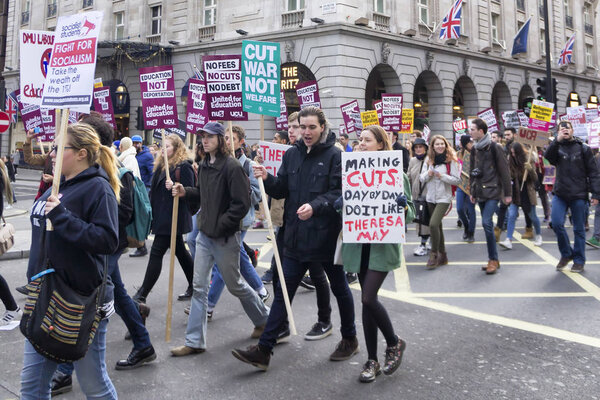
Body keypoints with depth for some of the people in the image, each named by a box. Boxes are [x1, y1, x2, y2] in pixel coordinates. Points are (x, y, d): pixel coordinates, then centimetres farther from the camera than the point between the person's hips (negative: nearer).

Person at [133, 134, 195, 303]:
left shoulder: (184, 167, -11)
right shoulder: (162, 165, 15)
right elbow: (155, 190, 22)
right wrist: (151, 210, 15)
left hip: (173, 218, -9)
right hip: (161, 217, 9)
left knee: (156, 253, -7)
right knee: (180, 251, 15)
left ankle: (141, 295, -1)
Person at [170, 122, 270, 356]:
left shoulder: (232, 167, -16)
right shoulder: (203, 166, 8)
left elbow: (242, 203, -19)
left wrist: (220, 225, -20)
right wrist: (185, 192, 1)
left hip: (225, 237, -7)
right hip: (204, 235, 7)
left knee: (234, 285, 9)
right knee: (199, 287, 6)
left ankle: (264, 318, 34)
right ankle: (194, 341, 14)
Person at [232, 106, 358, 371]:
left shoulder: (334, 155, -8)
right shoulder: (291, 155, 9)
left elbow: (339, 193, -16)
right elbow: (282, 190, 8)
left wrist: (315, 206, -31)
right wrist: (267, 179, -12)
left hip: (326, 236, -4)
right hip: (296, 237, 5)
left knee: (339, 289, 14)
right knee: (283, 292, 6)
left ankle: (350, 339, 35)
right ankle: (263, 350, 10)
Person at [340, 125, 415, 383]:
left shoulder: (395, 174, -3)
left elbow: (410, 215, -2)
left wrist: (404, 206, -24)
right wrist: (340, 204, -9)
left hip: (383, 244, -4)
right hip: (359, 243, 4)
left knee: (369, 299, -13)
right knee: (368, 301, 9)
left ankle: (394, 343, 15)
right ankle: (372, 360, 21)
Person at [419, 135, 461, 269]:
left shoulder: (451, 160, -5)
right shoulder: (429, 160, 7)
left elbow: (457, 180, -8)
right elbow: (421, 178, 8)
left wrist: (442, 176, -18)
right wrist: (428, 174, -12)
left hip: (444, 198, -5)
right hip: (431, 197, 5)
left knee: (433, 224, -20)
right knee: (437, 226, 12)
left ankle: (434, 253, -6)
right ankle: (442, 255, 24)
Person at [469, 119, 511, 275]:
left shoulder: (495, 147, -8)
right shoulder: (474, 149, 12)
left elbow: (504, 171, -8)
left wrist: (508, 193, -8)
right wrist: (472, 192, 18)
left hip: (493, 191, -7)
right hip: (480, 192, 7)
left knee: (486, 222, -17)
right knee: (487, 224, 8)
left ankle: (493, 259, -6)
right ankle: (493, 260, 16)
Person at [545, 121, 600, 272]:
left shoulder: (583, 149, 3)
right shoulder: (557, 147, 8)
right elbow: (547, 156, -15)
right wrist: (557, 140, -25)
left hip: (579, 195, -1)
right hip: (560, 194, 1)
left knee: (579, 229, 5)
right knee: (557, 224, -9)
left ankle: (579, 260, 17)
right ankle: (566, 254, 13)